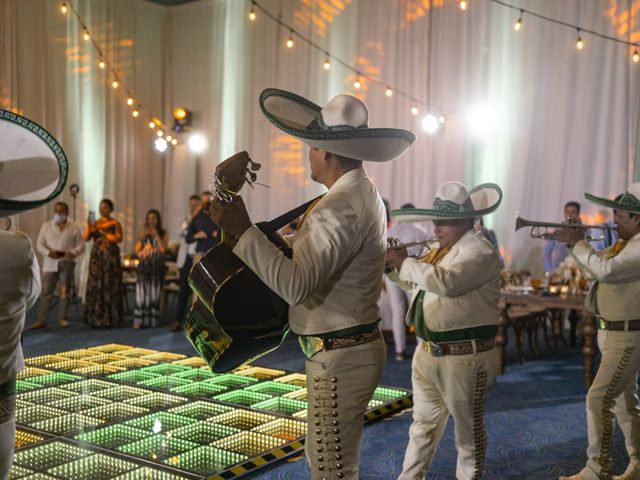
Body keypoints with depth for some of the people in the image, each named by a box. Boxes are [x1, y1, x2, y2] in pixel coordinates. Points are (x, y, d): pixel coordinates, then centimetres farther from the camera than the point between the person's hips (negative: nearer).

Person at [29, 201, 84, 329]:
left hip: (67, 264, 0)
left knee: (65, 293, 3)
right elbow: (39, 244, 5)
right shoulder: (46, 226, 9)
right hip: (50, 264, 0)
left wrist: (73, 253, -15)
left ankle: (62, 318, 12)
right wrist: (49, 253, -13)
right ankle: (42, 320, 1)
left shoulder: (74, 227, 6)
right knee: (46, 292, -2)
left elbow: (81, 245, 5)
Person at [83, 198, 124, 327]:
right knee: (95, 285, -2)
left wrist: (103, 232, -16)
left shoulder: (115, 223, 3)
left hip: (111, 256, -3)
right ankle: (96, 318, 1)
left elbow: (119, 238, -11)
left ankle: (110, 318, 0)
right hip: (96, 256, 3)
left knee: (110, 286, -4)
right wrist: (88, 227, -19)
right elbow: (86, 238, -1)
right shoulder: (95, 223, 12)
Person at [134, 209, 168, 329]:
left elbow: (163, 248, -7)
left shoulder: (163, 233, 6)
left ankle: (152, 320, 5)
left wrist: (156, 234, -10)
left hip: (157, 266, -1)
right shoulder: (143, 233, 9)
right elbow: (137, 250, 2)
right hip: (144, 265, 1)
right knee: (142, 293, -7)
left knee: (154, 293, 0)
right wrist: (142, 237, -10)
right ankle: (139, 320, -7)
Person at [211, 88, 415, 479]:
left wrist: (243, 231, -27)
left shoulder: (342, 206, -23)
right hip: (354, 347, 11)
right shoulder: (365, 193, 10)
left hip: (339, 358, -11)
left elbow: (297, 285, -31)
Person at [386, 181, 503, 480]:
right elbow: (414, 280, 22)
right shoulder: (443, 249, 12)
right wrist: (394, 264, 3)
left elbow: (446, 282, -33)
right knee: (423, 424, 21)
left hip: (463, 357, -9)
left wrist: (404, 262, -22)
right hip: (428, 352, 9)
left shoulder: (479, 251, -17)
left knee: (468, 431, 8)